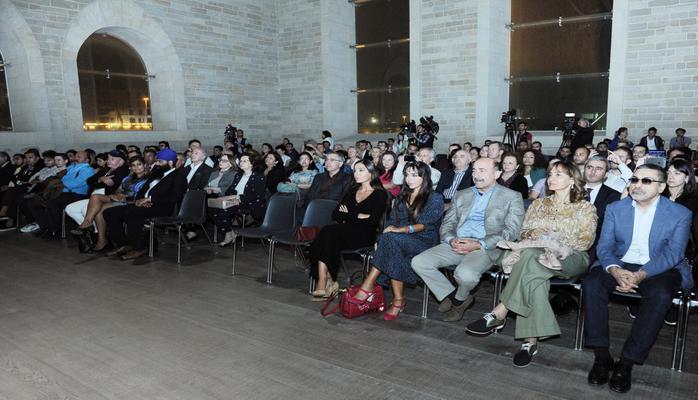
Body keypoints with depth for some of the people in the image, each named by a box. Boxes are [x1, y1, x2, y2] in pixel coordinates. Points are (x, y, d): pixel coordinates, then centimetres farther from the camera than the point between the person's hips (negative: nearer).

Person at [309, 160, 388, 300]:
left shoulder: (380, 194, 5)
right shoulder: (352, 191, 22)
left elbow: (373, 221, -10)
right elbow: (335, 214, 13)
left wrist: (348, 216, -2)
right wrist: (358, 216, -2)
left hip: (364, 235, -5)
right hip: (347, 233, 5)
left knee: (327, 232, -29)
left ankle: (324, 284, -24)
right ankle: (329, 282, -27)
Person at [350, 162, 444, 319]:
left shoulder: (435, 198, 3)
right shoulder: (402, 197, 22)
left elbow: (426, 224, -11)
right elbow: (391, 221, 13)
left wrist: (401, 229, -23)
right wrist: (380, 240, -6)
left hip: (424, 243, -4)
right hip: (400, 242, 4)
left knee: (391, 239, -34)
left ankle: (368, 285, -30)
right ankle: (398, 300, -32)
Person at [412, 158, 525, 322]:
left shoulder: (512, 197, 7)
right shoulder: (461, 195, 21)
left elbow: (511, 231, -4)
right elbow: (447, 224, 17)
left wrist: (479, 245, -17)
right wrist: (451, 240, -8)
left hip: (486, 248, -5)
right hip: (456, 244, 5)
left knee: (465, 273, -35)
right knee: (419, 262, -17)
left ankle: (459, 298, 1)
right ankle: (452, 296, 1)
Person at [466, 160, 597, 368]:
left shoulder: (585, 208, 11)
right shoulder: (538, 204, 22)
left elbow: (585, 241, -1)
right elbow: (524, 232, 15)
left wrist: (557, 245, -12)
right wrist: (535, 241, -8)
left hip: (570, 259, -3)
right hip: (534, 253, 3)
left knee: (530, 256, -37)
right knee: (535, 277, -36)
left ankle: (498, 314, -36)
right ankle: (530, 341, -35)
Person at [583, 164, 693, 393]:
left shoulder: (680, 214, 1)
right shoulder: (615, 209, 8)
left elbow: (673, 252, -10)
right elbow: (605, 245, 1)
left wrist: (641, 274, -28)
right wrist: (615, 271, -22)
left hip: (659, 269, -2)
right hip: (620, 265, 2)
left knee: (660, 295, -35)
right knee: (592, 282, -28)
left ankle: (627, 363, -24)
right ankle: (602, 356, -19)